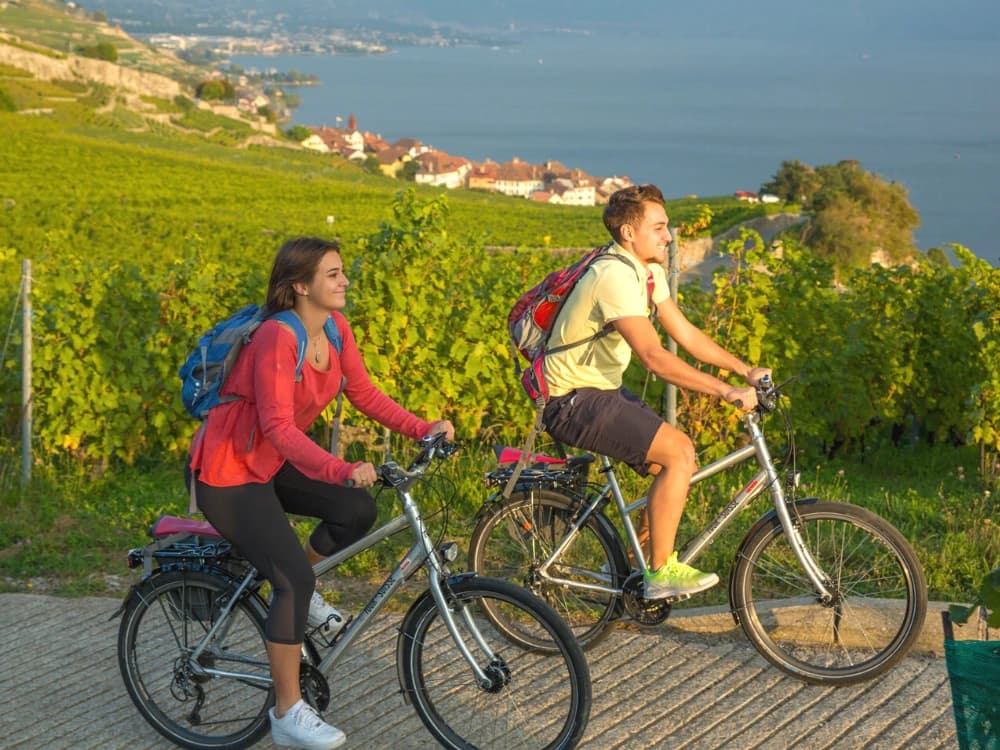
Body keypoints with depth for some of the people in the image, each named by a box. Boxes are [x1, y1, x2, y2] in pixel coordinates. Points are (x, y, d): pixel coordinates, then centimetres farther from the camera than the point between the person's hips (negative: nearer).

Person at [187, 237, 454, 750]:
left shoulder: (335, 327, -3)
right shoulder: (277, 337, -28)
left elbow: (364, 393, 1)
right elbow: (279, 427, -36)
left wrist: (423, 429, -12)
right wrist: (341, 470, -48)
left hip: (272, 463, 8)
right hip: (227, 473, -8)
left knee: (357, 510, -12)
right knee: (294, 579, -15)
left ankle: (298, 590, 15)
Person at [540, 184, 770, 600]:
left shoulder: (648, 270, 7)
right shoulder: (616, 276, -24)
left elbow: (686, 333, 11)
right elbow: (653, 357, -32)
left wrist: (746, 371, 3)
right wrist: (725, 391, -33)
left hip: (603, 390, 10)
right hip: (573, 399, -10)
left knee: (678, 462, 5)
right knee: (678, 451, -19)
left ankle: (644, 562, 17)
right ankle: (661, 573, -11)